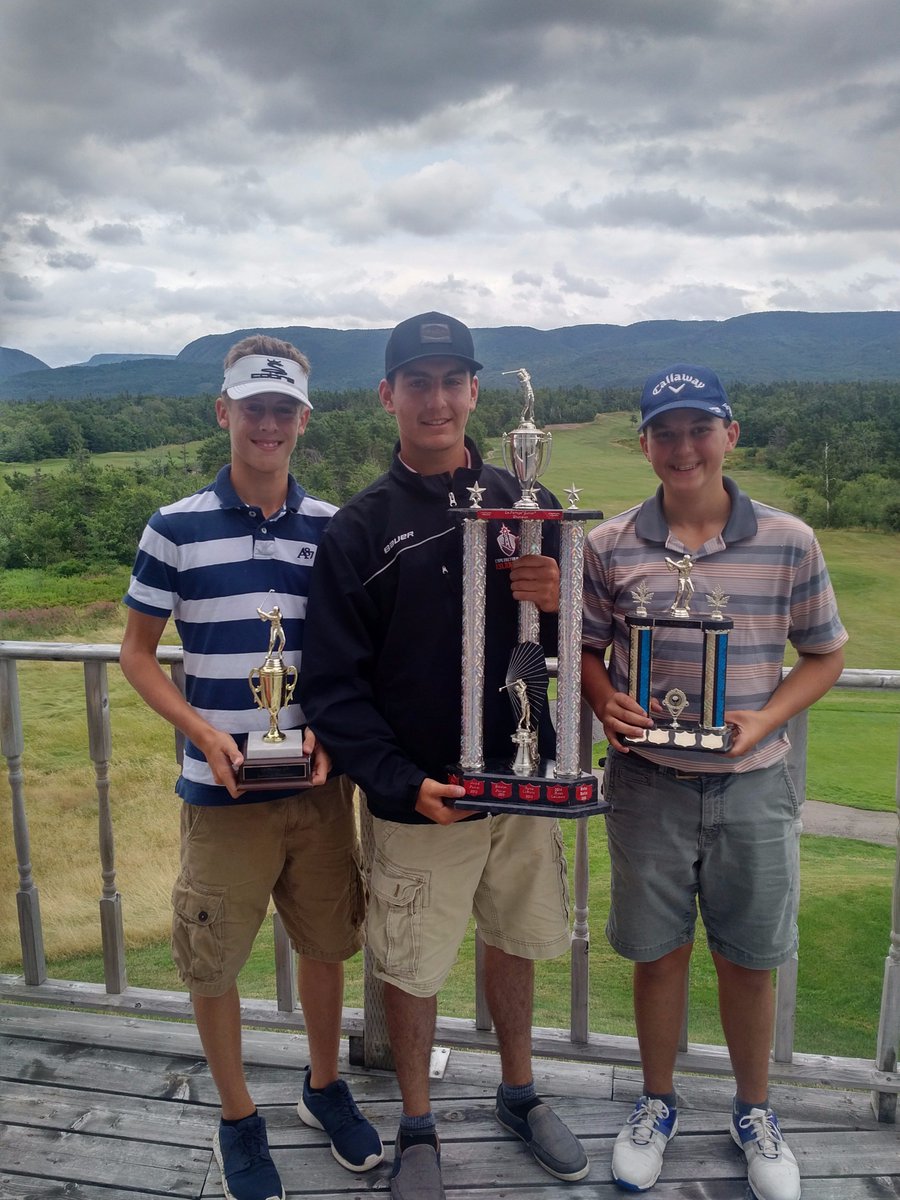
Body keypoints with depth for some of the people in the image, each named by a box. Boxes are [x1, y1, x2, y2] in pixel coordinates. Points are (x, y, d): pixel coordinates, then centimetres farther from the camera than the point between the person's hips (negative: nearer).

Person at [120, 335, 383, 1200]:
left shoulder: (332, 528, 0)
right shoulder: (176, 528, -6)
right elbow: (136, 652, 0)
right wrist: (202, 731, -14)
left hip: (320, 786, 2)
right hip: (222, 791, -2)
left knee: (327, 943, 17)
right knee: (212, 961, 11)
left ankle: (324, 1086, 43)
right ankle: (237, 1119, 36)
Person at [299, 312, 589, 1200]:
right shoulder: (357, 529, -7)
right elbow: (332, 683, -9)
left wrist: (561, 600, -15)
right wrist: (401, 781, -18)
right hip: (419, 798, -3)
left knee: (514, 943, 20)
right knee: (411, 966, 11)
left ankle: (519, 1094, 46)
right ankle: (417, 1129, 38)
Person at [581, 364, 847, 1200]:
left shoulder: (789, 542, -5)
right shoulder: (610, 546, -4)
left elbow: (823, 655, 3)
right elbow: (586, 650, 5)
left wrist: (766, 720, -12)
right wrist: (604, 702, -15)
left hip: (751, 786, 0)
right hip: (648, 784, 0)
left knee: (748, 961, 15)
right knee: (657, 953, 14)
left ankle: (753, 1111, 41)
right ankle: (657, 1104, 39)